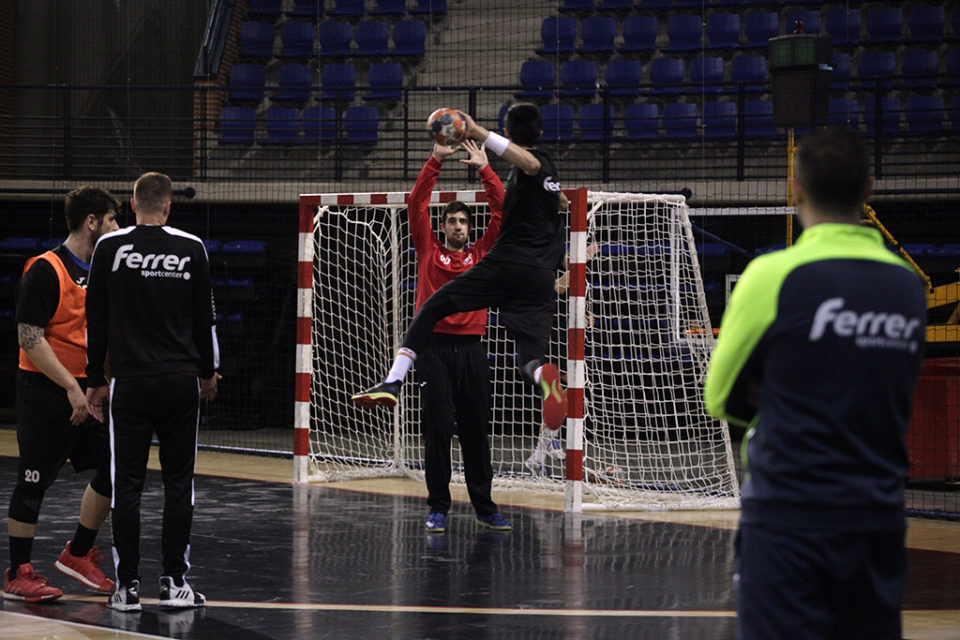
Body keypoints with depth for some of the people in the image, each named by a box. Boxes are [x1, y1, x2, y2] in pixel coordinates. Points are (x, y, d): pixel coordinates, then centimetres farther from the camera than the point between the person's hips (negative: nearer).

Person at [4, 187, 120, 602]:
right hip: (45, 392, -8)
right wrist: (72, 387, -21)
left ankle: (77, 554, 21)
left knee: (112, 470, 5)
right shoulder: (45, 270, -13)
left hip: (89, 391, 8)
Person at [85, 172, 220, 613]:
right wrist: (208, 372, 21)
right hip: (181, 380, 1)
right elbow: (205, 317, 8)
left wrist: (95, 380, 10)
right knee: (178, 481, 6)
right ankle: (174, 583, 6)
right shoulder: (191, 249, 1)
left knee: (127, 484, 3)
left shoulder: (110, 248, -1)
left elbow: (96, 320, 3)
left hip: (130, 382, -1)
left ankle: (128, 586, 2)